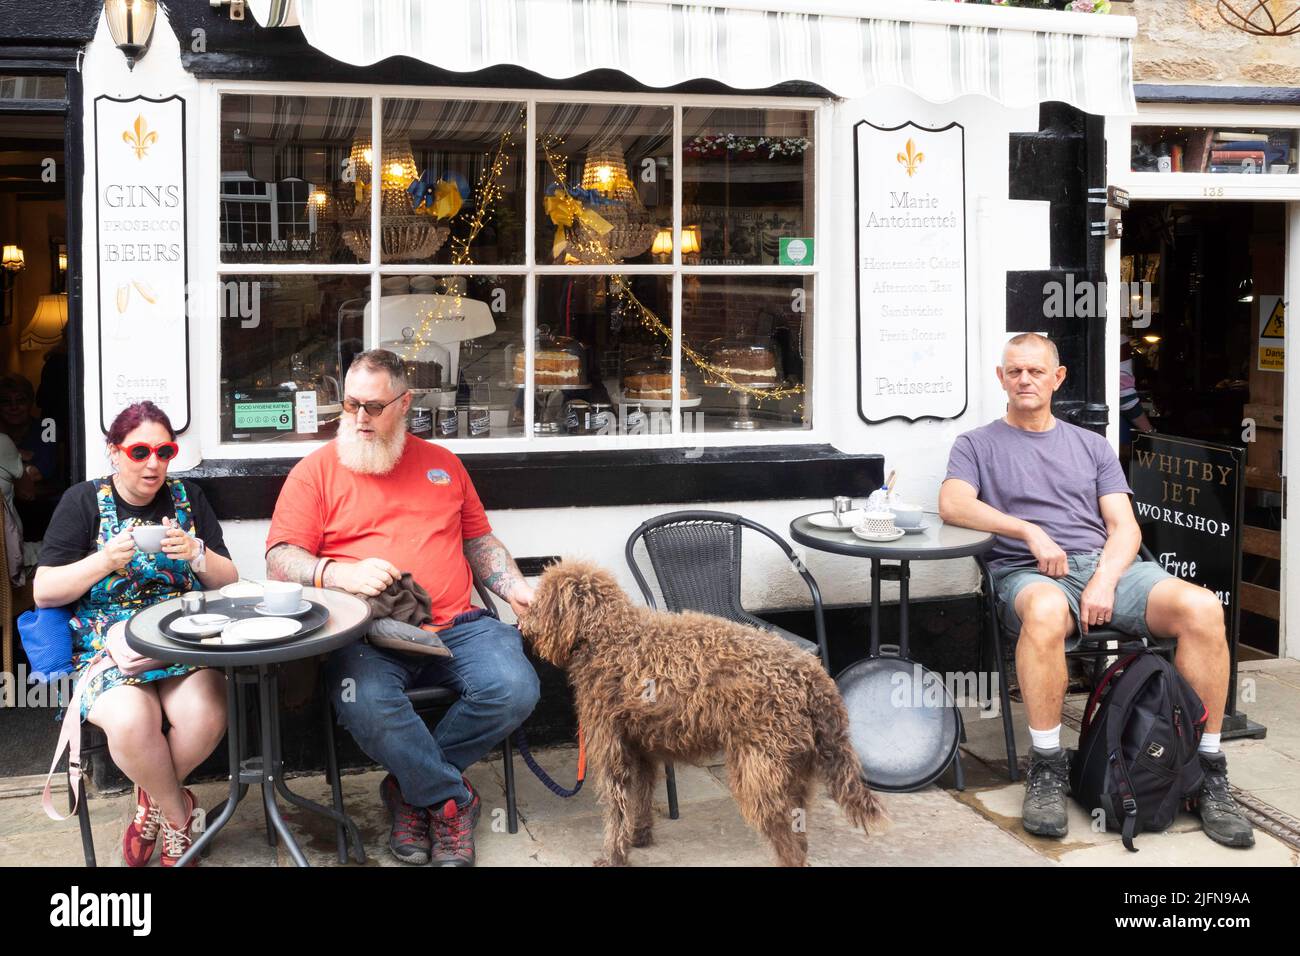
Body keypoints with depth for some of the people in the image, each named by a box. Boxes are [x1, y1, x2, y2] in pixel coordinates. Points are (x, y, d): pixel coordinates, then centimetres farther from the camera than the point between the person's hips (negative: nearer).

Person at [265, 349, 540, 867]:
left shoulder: (442, 463, 20)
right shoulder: (317, 470, 8)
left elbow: (480, 542, 26)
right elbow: (280, 558, 0)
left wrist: (516, 587, 9)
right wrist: (341, 573, -18)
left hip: (453, 625, 3)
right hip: (366, 635, -3)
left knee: (514, 689, -24)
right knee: (366, 707, -35)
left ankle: (413, 789, -2)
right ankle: (453, 800, -8)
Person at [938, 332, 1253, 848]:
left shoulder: (1091, 445, 24)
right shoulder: (978, 445, 17)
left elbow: (1125, 527, 13)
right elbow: (953, 503, -4)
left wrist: (1104, 581, -8)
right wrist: (1031, 531, -14)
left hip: (1108, 565, 3)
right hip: (1028, 573, -3)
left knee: (1202, 608, -26)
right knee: (1046, 612, -42)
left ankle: (1209, 773, -15)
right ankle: (1046, 769, -27)